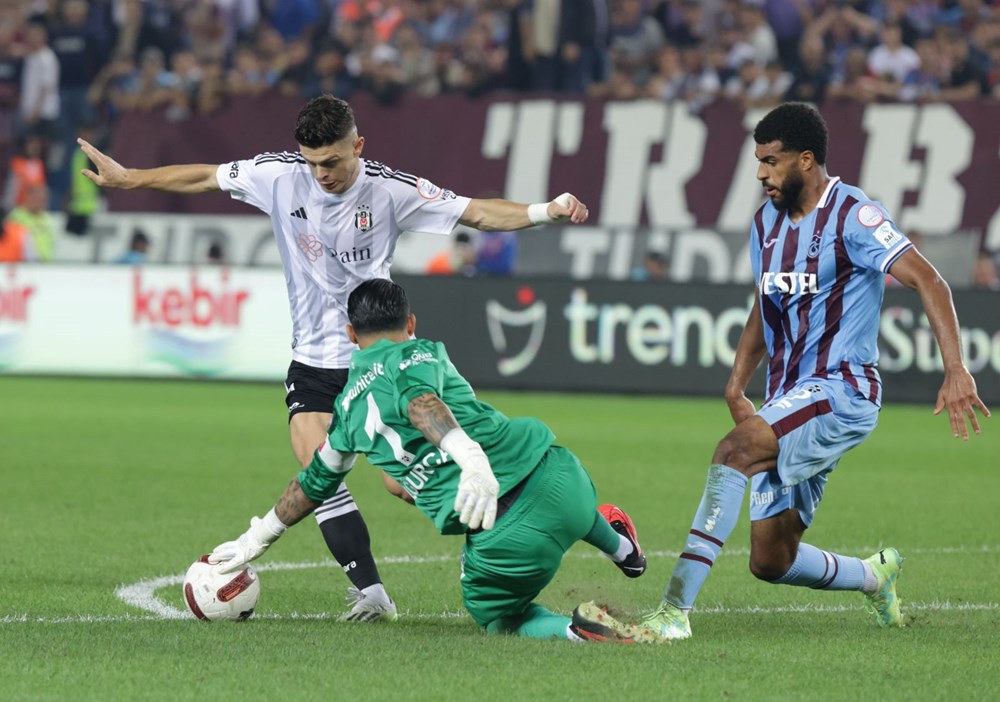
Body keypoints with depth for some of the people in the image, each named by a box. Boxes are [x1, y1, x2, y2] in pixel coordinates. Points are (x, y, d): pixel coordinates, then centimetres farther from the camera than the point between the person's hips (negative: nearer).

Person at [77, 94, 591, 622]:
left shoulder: (390, 190, -12)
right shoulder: (280, 176, -6)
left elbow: (477, 213, -10)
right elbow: (204, 178, 7)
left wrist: (546, 212, -23)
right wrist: (128, 179, 8)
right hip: (313, 357, 3)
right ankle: (371, 592, -13)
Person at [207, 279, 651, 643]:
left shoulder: (348, 407, 17)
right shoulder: (418, 355, 7)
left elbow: (315, 483, 33)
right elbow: (421, 401, -18)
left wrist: (256, 540, 50)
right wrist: (472, 458, -37)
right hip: (555, 476, 0)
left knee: (499, 618, 22)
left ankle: (575, 629, -6)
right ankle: (619, 545, 62)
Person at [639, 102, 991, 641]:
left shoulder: (851, 215, -10)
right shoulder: (766, 221, 13)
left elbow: (929, 282, -16)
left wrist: (956, 370, -27)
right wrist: (736, 388, 13)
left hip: (841, 390, -8)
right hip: (788, 402, 8)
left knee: (734, 451, -33)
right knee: (770, 562, 4)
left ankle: (675, 609, -37)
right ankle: (874, 577, 35)